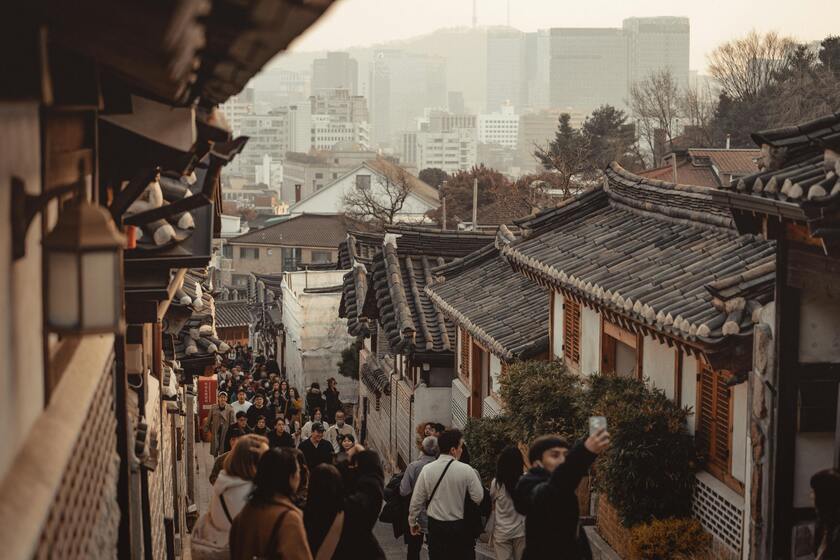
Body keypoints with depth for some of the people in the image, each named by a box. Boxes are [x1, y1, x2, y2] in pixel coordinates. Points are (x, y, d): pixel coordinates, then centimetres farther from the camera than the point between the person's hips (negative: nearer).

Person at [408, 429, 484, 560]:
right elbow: (479, 498, -11)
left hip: (436, 526, 2)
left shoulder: (426, 470, -5)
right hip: (460, 527, -2)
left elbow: (416, 500, 1)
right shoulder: (466, 470, -13)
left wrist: (413, 522, 15)